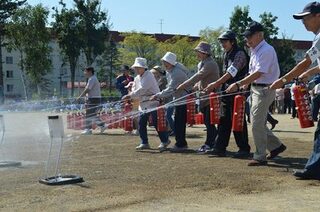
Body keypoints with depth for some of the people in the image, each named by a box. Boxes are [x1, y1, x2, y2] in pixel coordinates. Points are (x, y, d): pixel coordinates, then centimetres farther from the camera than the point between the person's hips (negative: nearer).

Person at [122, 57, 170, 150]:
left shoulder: (149, 76, -14)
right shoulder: (137, 78, 13)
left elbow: (142, 89, -23)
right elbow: (135, 90, 12)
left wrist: (130, 95, -23)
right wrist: (129, 96, -10)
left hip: (152, 102, -8)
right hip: (143, 104, 8)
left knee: (156, 122, -5)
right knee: (141, 123, 4)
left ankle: (165, 141, 10)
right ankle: (144, 143, 13)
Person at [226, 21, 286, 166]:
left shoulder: (266, 50, -17)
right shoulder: (255, 51, 13)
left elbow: (258, 74, -25)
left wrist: (238, 84, -29)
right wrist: (241, 86, 9)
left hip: (264, 90, -10)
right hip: (256, 89, 10)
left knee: (257, 124, -6)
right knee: (258, 123, 14)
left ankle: (260, 157, 4)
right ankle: (276, 146, 28)